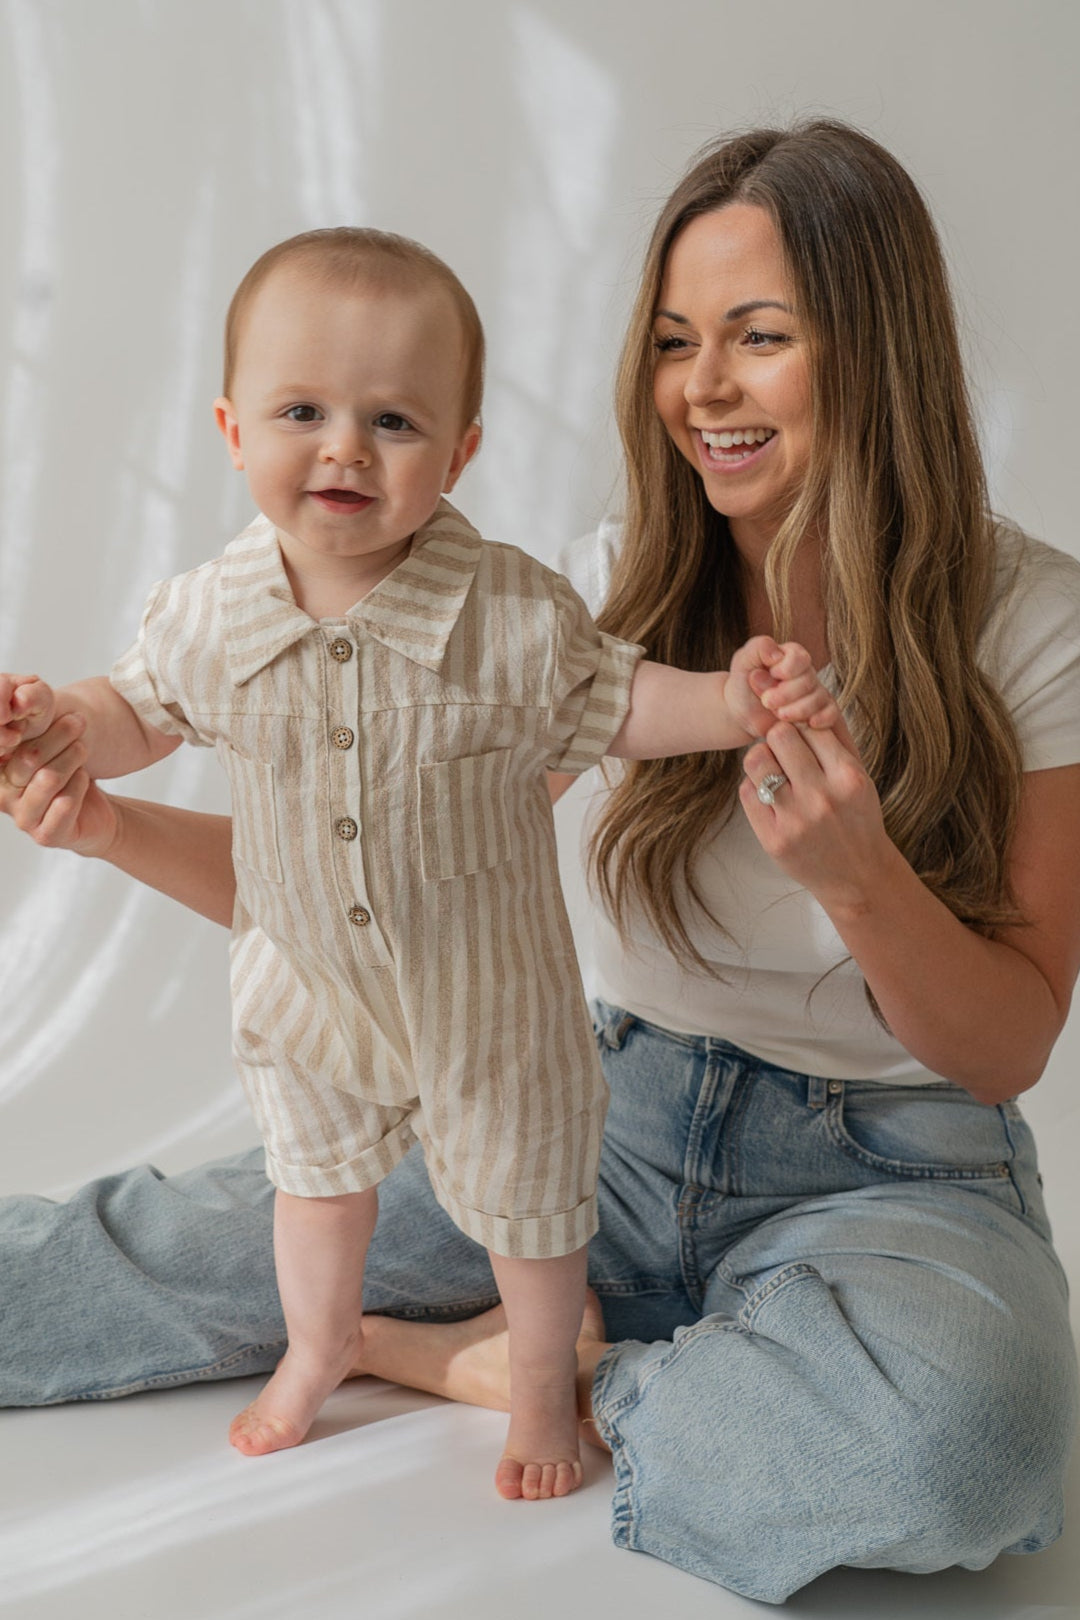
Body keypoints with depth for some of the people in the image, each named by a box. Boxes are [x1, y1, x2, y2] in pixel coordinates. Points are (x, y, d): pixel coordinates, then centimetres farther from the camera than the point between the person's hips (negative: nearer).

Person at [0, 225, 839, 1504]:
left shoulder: (516, 615, -24)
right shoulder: (209, 615, -16)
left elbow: (608, 703, -9)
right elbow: (147, 710, 3)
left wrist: (729, 700, -25)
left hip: (489, 999, -2)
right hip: (307, 991, 3)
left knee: (523, 1203, 18)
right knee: (316, 1180, 27)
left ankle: (542, 1381, 47)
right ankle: (317, 1348, 56)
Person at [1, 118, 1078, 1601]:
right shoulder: (625, 600, -2)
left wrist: (855, 875, -28)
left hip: (893, 1174, -1)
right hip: (623, 1129, 2)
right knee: (184, 1243, -16)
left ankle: (503, 1364, -14)